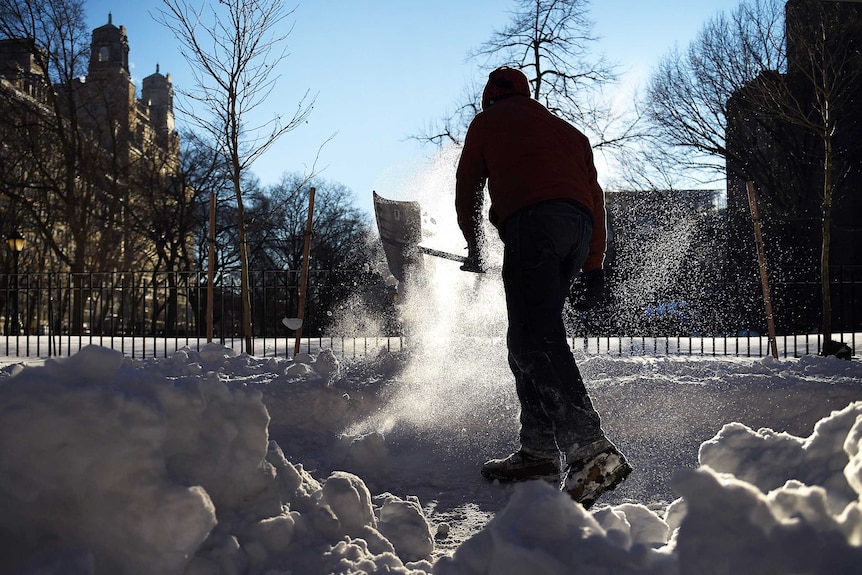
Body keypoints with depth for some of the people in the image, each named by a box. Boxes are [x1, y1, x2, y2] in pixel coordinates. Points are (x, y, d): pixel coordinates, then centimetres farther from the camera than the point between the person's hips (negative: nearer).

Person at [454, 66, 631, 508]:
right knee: (526, 339, 12)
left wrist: (474, 248, 38)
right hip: (579, 228, 7)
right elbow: (595, 195, 25)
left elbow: (467, 191, 25)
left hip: (532, 221, -6)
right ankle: (538, 449, 8)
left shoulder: (487, 122, 23)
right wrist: (594, 264, 22)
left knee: (536, 338, -17)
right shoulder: (568, 130, 34)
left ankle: (590, 446, -32)